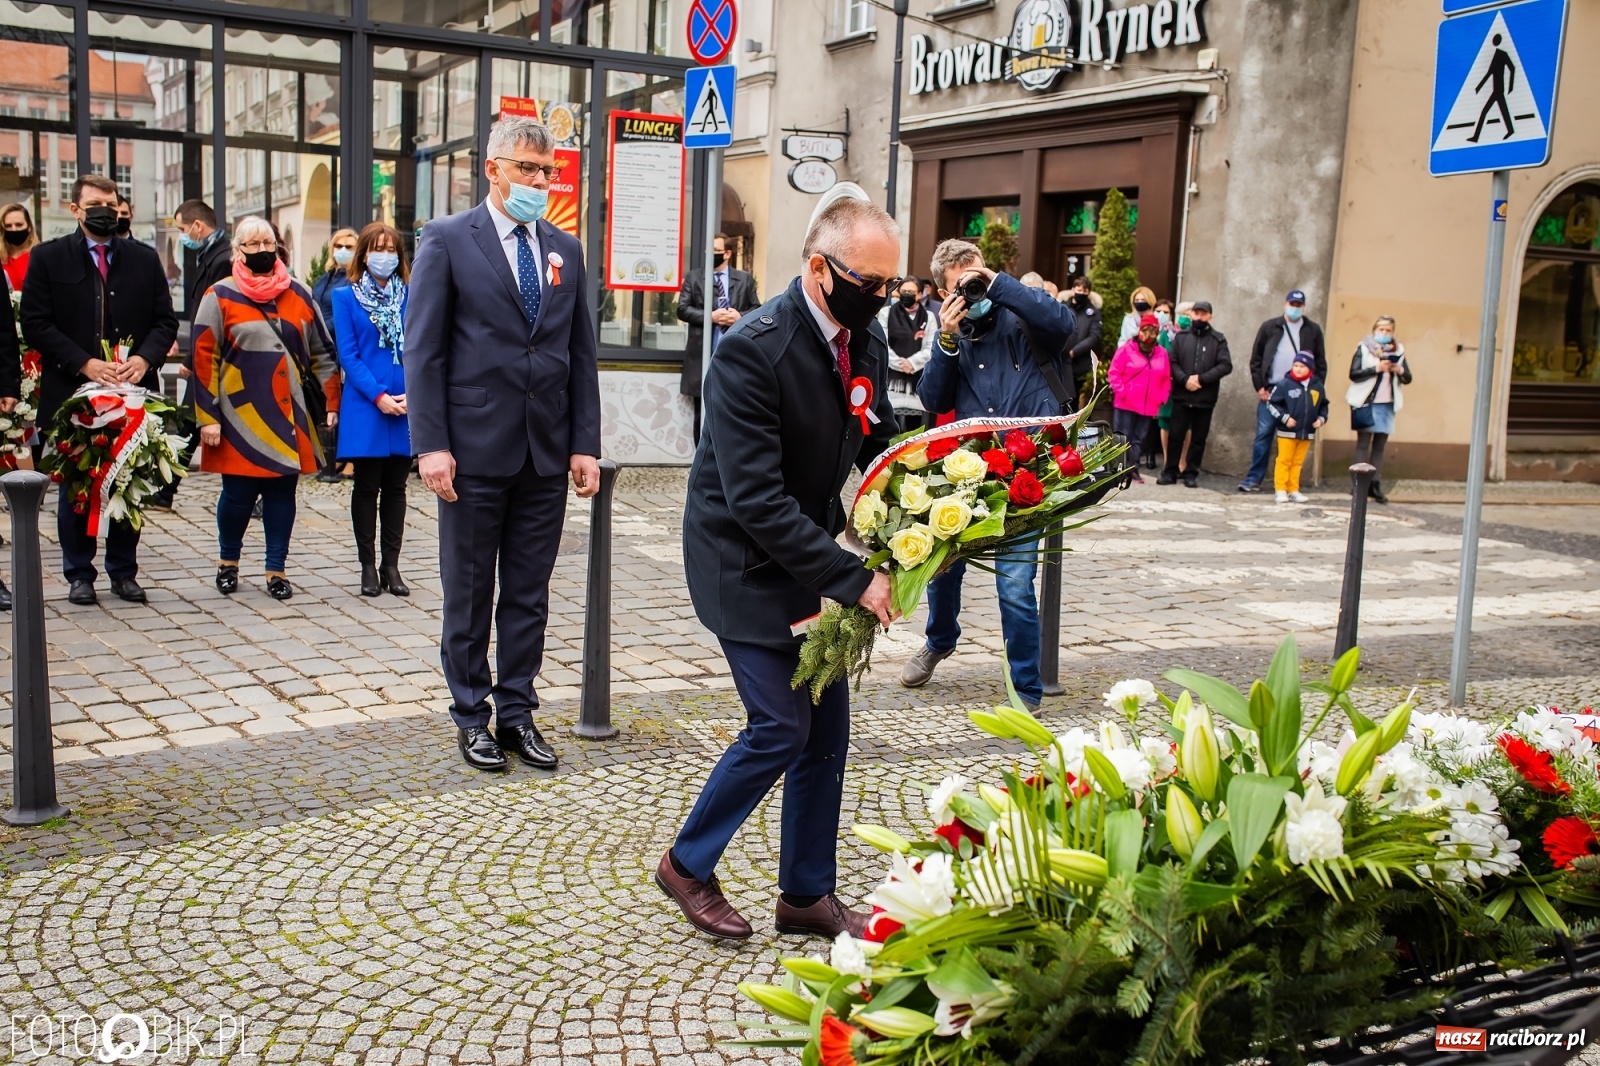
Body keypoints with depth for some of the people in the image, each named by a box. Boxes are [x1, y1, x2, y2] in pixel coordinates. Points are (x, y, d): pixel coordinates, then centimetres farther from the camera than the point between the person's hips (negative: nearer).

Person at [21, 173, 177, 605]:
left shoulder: (145, 259, 9)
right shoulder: (48, 258, 3)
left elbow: (165, 321, 7)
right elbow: (36, 323, -4)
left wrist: (145, 358, -12)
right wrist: (84, 364, -16)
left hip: (134, 391, 2)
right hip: (72, 392, -2)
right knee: (76, 487, 6)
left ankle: (124, 572, 18)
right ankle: (79, 574, 17)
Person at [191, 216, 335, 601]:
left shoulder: (298, 294, 9)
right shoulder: (221, 296, 0)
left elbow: (321, 352, 14)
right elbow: (203, 357, -3)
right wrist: (208, 417, -8)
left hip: (288, 413, 3)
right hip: (241, 415, -3)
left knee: (282, 491, 6)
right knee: (238, 492, 2)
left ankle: (277, 569, 17)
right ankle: (228, 561, 26)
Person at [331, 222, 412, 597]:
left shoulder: (412, 296, 7)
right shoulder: (346, 297, 3)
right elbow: (348, 355, -4)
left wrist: (412, 394, -11)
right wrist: (379, 396, -14)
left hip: (408, 408, 2)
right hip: (365, 407, -2)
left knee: (395, 487, 8)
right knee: (367, 487, 5)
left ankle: (391, 564, 15)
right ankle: (368, 565, 13)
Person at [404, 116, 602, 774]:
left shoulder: (565, 250, 11)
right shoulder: (448, 239, -2)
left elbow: (582, 354, 11)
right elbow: (422, 350, -5)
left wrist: (586, 443, 3)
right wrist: (431, 444, -13)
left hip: (547, 452, 4)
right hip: (475, 448, -4)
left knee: (529, 595, 10)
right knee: (469, 593, 8)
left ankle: (517, 713, 21)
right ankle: (471, 715, 21)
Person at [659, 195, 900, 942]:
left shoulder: (866, 338, -1)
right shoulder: (752, 350, -25)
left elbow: (877, 447, 10)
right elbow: (756, 500, -28)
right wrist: (852, 579, -28)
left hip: (812, 557, 7)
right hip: (748, 564, -7)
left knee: (827, 727, 8)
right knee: (782, 727, -7)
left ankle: (807, 894, 24)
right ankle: (688, 864, 17)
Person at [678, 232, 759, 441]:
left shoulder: (745, 279, 9)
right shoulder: (693, 277, 8)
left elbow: (757, 310, 8)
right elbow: (682, 309, 0)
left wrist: (740, 317, -13)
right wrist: (710, 316, -13)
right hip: (703, 355, 0)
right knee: (702, 414, 5)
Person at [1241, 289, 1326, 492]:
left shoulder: (1313, 330, 8)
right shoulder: (1270, 327, 6)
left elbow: (1321, 363, 9)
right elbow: (1256, 359, 6)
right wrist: (1259, 386, -2)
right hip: (1271, 391, 0)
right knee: (1263, 434, -1)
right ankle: (1254, 479, 4)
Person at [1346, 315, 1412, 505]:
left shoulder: (1398, 351, 11)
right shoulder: (1364, 348, -1)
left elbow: (1407, 379, 10)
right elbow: (1354, 374, -12)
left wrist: (1400, 370, -10)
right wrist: (1376, 368, -21)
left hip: (1387, 404, 4)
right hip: (1366, 403, -4)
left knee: (1380, 446, 5)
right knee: (1363, 443, -2)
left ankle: (1375, 485, 8)